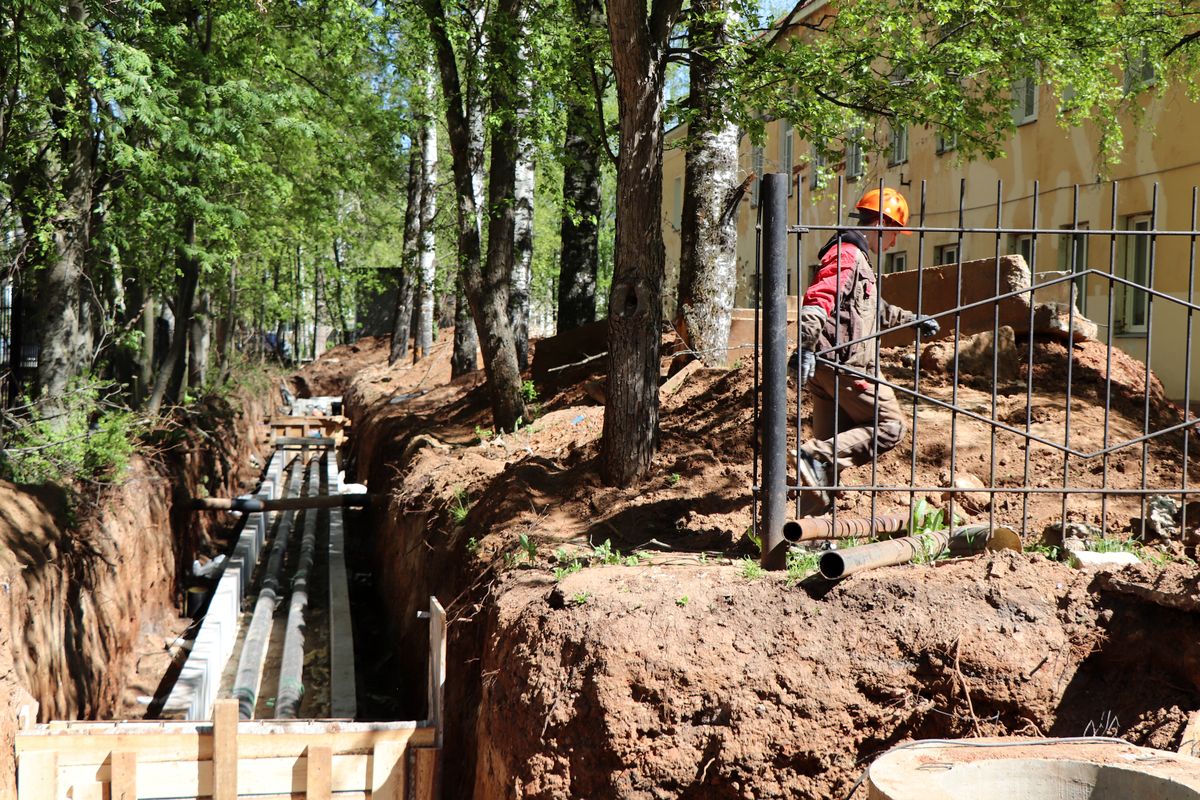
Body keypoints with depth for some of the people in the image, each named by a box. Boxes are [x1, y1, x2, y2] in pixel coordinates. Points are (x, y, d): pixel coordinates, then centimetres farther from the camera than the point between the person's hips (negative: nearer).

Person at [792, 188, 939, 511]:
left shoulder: (857, 259, 26)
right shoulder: (848, 255, -9)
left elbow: (878, 310, 42)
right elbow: (817, 300, -25)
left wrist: (913, 320, 48)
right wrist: (806, 347, -35)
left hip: (826, 367, 10)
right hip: (843, 365, -10)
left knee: (833, 441, 9)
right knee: (889, 426, -6)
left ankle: (819, 514, 9)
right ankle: (816, 457, -18)